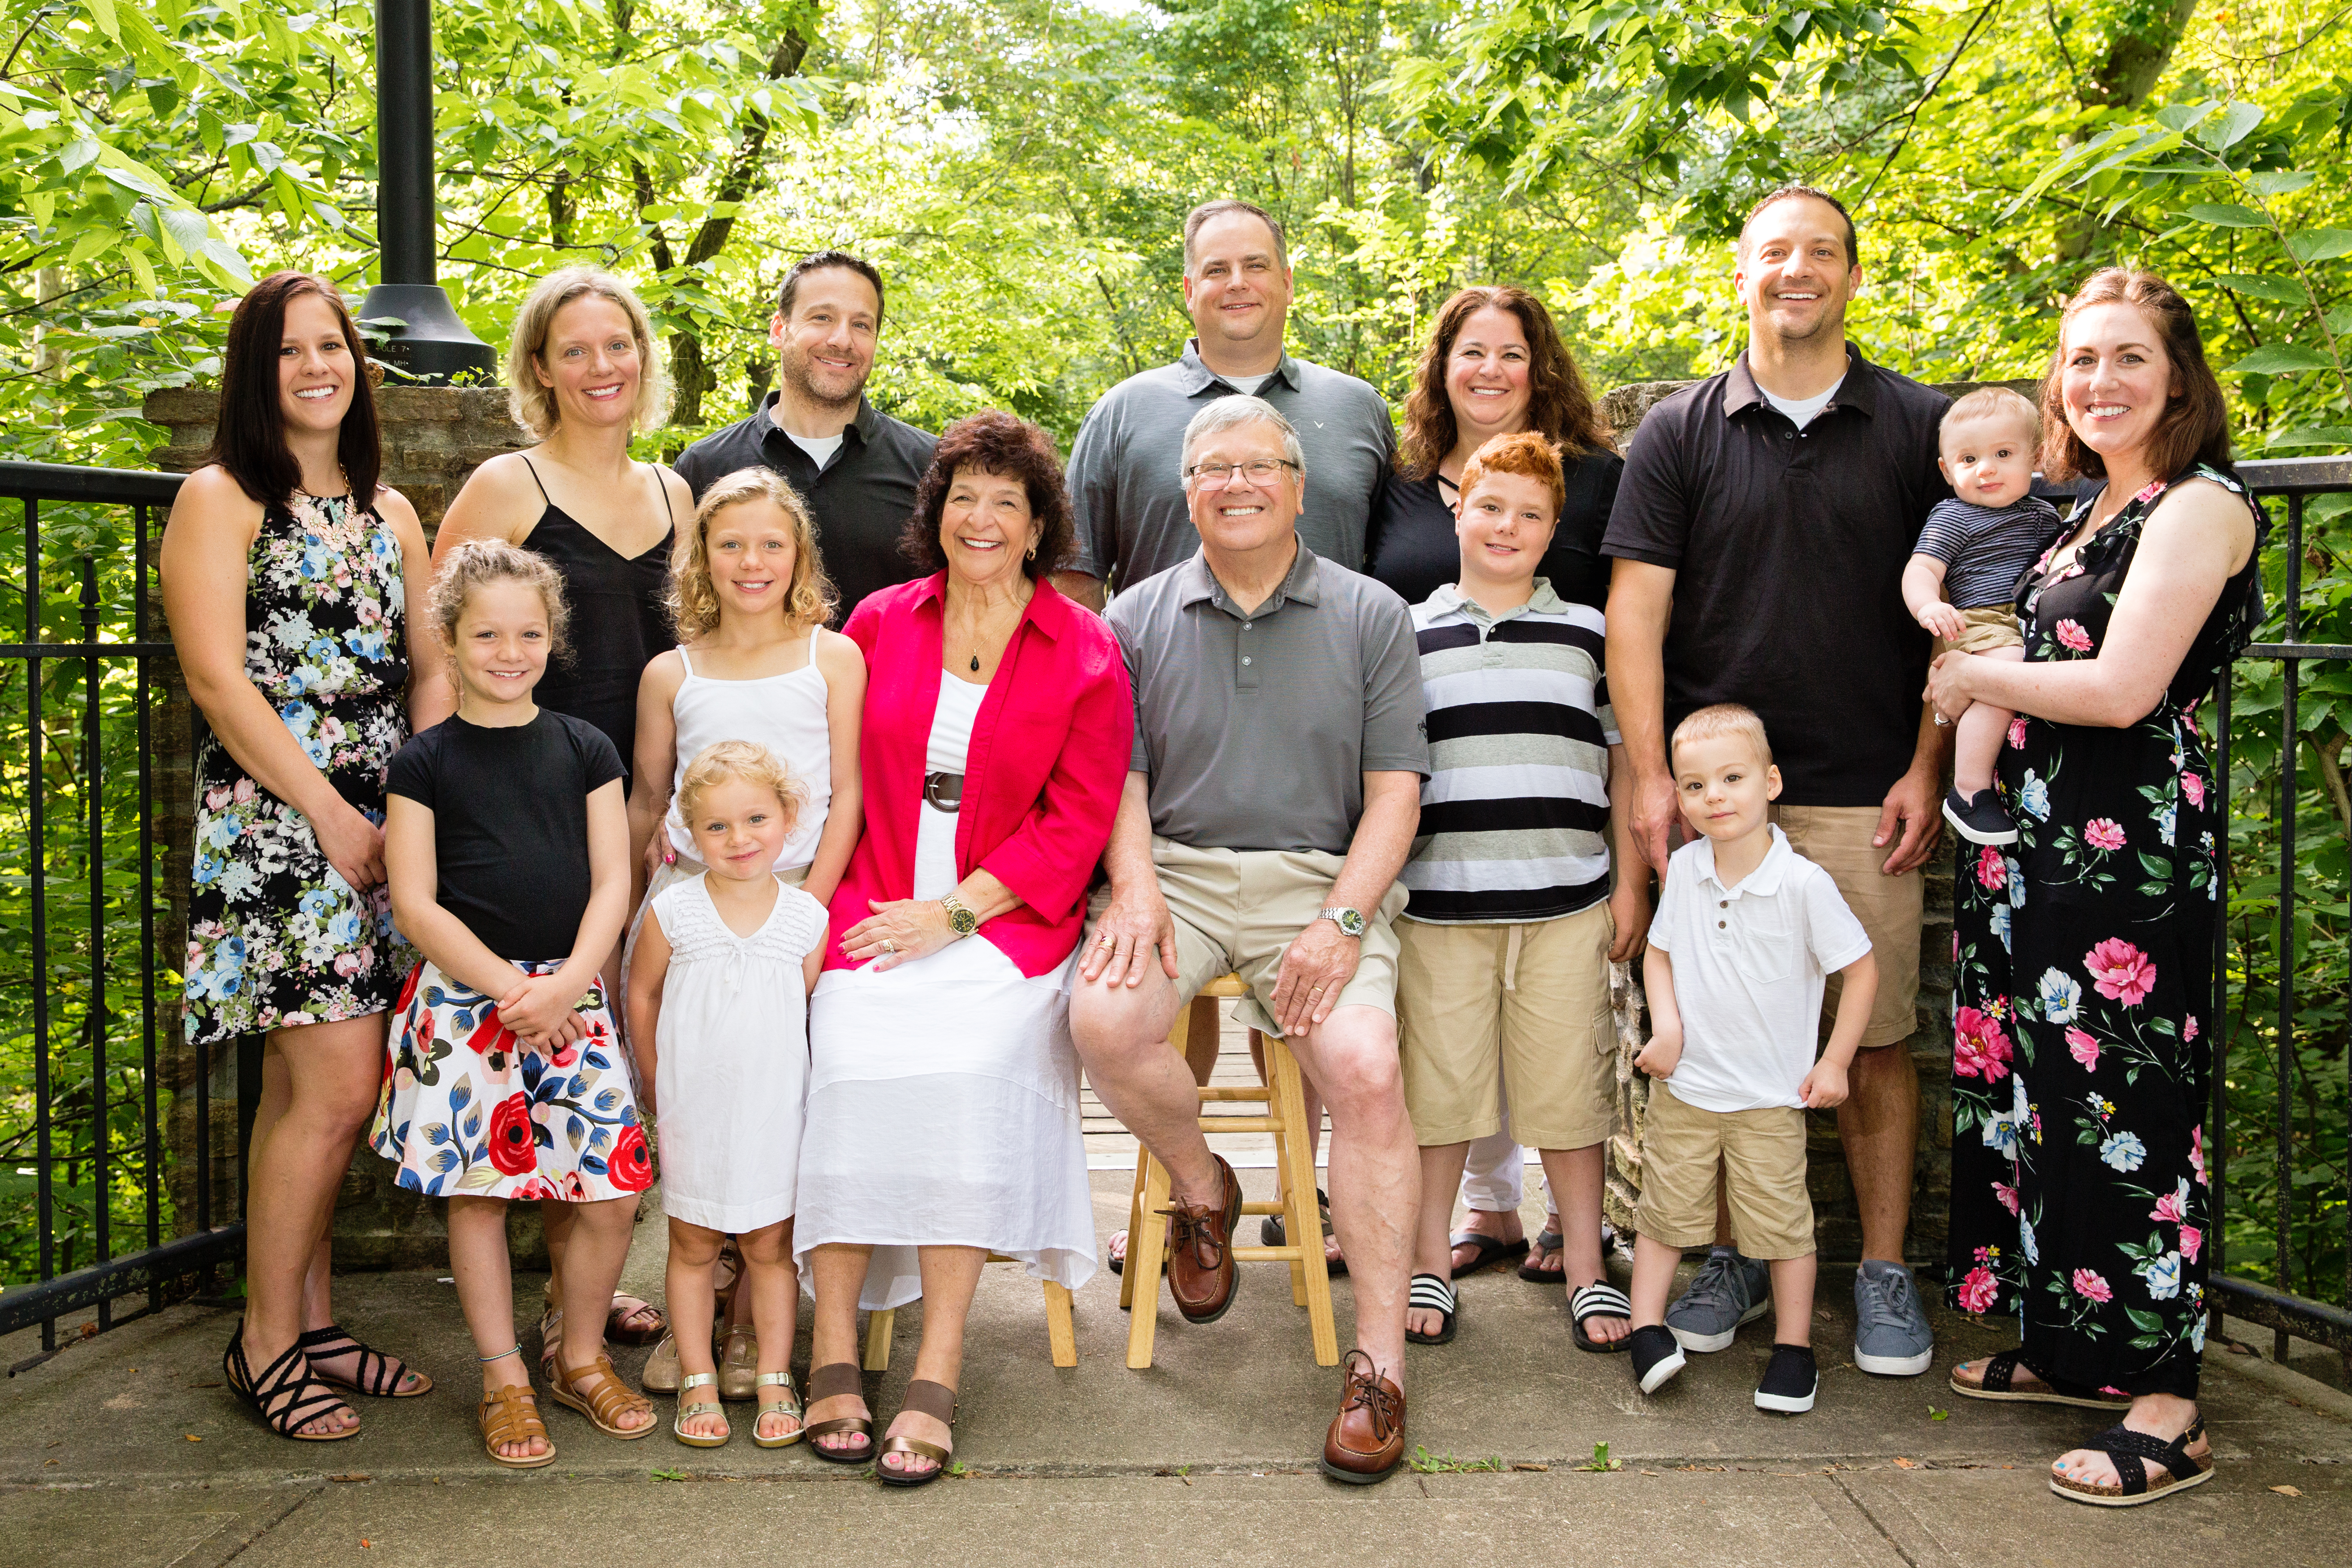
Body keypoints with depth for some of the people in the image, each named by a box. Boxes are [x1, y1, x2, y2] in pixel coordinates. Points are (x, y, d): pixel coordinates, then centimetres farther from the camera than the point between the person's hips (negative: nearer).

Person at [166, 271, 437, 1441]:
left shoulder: (388, 511, 18)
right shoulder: (220, 500, -1)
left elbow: (429, 670, 16)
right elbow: (218, 682, -9)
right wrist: (329, 814, -13)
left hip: (380, 825, 6)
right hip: (271, 822, -6)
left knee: (303, 1086, 11)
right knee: (339, 1087, -10)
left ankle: (309, 1321, 20)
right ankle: (266, 1344, 5)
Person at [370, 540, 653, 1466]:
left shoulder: (585, 749, 8)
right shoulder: (426, 762, 2)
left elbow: (612, 882, 4)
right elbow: (415, 904, -3)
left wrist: (565, 984, -11)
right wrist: (509, 985, -12)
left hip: (571, 997, 2)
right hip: (464, 998, -2)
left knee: (614, 1191, -2)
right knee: (479, 1190, 0)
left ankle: (582, 1357, 20)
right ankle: (505, 1381, 17)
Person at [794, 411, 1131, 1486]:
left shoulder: (1084, 652, 5)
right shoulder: (879, 623, 12)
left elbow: (1077, 821, 0)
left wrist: (953, 911, -10)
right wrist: (865, 905, -2)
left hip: (1005, 924, -2)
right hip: (875, 915, 2)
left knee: (967, 1065, -28)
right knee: (854, 1058, -25)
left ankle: (937, 1374, -21)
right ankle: (834, 1355, -16)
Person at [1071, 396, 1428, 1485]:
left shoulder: (1371, 617, 9)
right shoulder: (1138, 617, 13)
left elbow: (1395, 791, 4)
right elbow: (1119, 778, 9)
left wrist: (1341, 921, -11)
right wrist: (1134, 889, -11)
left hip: (1321, 879, -1)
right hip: (1176, 871, 1)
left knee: (1364, 1064, -26)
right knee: (1105, 1016, -29)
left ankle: (1379, 1362, -16)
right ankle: (1200, 1187, 4)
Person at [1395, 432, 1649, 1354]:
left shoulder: (1588, 634, 11)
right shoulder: (1407, 636, 7)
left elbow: (1624, 764, 13)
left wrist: (1632, 882, 7)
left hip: (1566, 905, 1)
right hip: (1440, 902, 0)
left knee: (1569, 1085, 5)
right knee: (1436, 1083, 5)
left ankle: (1587, 1268, 20)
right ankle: (1431, 1263, 21)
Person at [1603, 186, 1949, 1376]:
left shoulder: (1921, 427, 7)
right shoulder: (1680, 432, 6)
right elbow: (1635, 610, 1)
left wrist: (1926, 772, -2)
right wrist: (1650, 776, -7)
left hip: (1864, 796, 0)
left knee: (1876, 1035, 3)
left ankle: (1884, 1272, 18)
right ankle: (1729, 1258, 20)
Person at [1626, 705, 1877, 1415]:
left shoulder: (1803, 883, -15)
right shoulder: (1684, 870, -3)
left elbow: (1861, 967, -6)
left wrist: (1835, 1061, -6)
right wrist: (1666, 1024, -6)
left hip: (1770, 1096, -3)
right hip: (1683, 1086, 3)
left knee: (1781, 1221, 7)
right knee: (1666, 1209, 10)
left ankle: (1794, 1348, 22)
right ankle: (1647, 1328, 21)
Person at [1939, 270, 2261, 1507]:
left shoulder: (2200, 505, -11)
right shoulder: (2094, 512, 16)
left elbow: (2121, 689, -19)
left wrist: (1975, 679, -7)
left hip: (2135, 842, -9)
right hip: (2047, 836, 9)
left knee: (2128, 1110, -5)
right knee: (2045, 1092, 13)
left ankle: (2167, 1411, 5)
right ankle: (2072, 1348, 26)